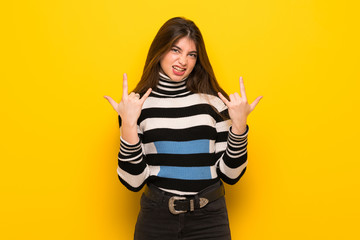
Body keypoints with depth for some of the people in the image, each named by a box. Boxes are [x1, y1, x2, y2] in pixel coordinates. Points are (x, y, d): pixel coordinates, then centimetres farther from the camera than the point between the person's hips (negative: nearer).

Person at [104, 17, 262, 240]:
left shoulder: (214, 102, 1)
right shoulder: (137, 104, -1)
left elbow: (230, 174, 0)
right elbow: (133, 181, -6)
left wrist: (239, 125, -10)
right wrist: (128, 125, -16)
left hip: (209, 219, 1)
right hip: (156, 218, -1)